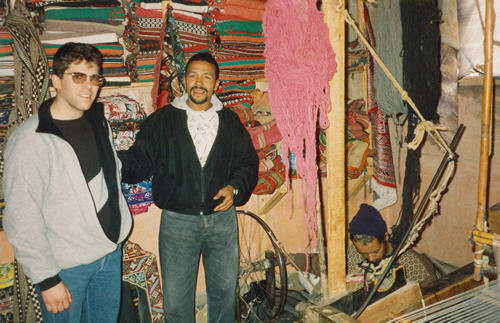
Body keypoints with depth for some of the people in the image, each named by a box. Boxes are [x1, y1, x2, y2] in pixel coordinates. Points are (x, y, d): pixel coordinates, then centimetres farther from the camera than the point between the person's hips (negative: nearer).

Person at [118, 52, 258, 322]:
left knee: (225, 291, 17)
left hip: (222, 218, 2)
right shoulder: (161, 121, 0)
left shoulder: (230, 121, 6)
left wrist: (234, 188, -9)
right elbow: (139, 163, -5)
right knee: (176, 301, 9)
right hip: (177, 221, -1)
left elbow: (248, 163, 9)